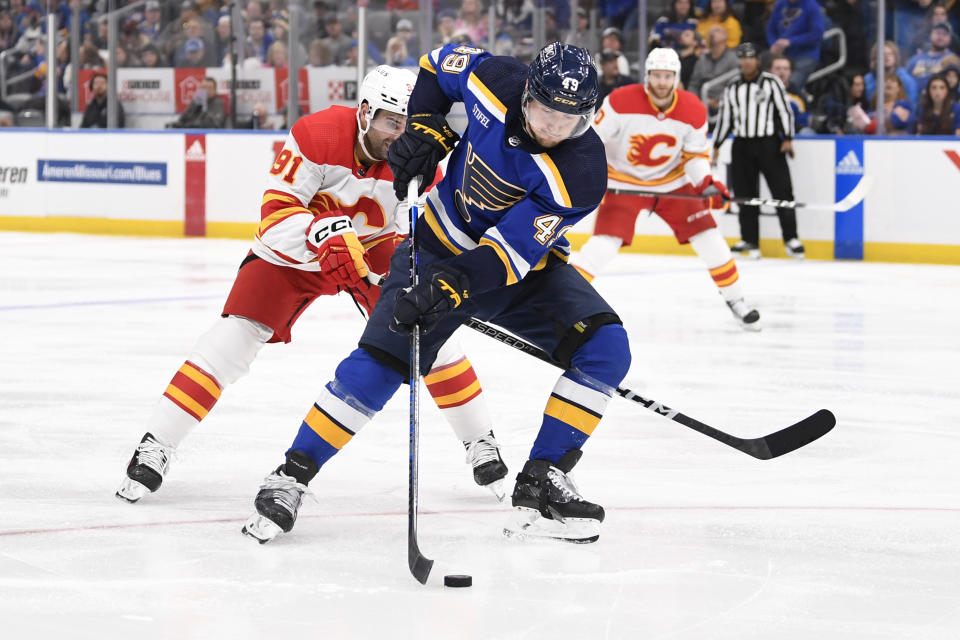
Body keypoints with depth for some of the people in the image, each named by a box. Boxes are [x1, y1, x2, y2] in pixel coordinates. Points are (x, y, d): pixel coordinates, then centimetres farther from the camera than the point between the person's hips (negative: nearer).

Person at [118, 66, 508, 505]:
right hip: (293, 251, -2)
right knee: (239, 332, -17)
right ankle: (156, 444, -12)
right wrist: (321, 233, -48)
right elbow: (276, 213, -30)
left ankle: (479, 440, 10)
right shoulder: (316, 136, -30)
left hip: (373, 247, 3)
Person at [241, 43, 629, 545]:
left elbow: (509, 253, -34)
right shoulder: (495, 81, -21)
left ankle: (541, 485, -12)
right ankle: (292, 475, -5)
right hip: (443, 242, 0)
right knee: (381, 359, -17)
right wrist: (424, 129, -9)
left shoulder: (581, 173, -29)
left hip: (523, 269, 0)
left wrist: (450, 288, -47)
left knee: (605, 349, -20)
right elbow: (441, 62, 4)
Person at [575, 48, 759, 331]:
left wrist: (706, 182, -19)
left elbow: (696, 153, -3)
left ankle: (735, 299, 13)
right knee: (605, 241, -20)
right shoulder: (621, 101, -23)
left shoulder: (694, 111, -13)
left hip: (672, 183, 3)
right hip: (623, 183, -3)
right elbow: (592, 137, -14)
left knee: (708, 237, -3)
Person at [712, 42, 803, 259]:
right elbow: (725, 119, 17)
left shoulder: (771, 82, 1)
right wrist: (716, 147, 13)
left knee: (782, 190, -8)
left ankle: (791, 239, -5)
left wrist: (787, 139, -12)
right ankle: (750, 241, 8)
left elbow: (785, 110, -3)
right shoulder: (732, 89, 12)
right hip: (742, 146, 4)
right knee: (745, 195, 3)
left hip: (769, 144, -4)